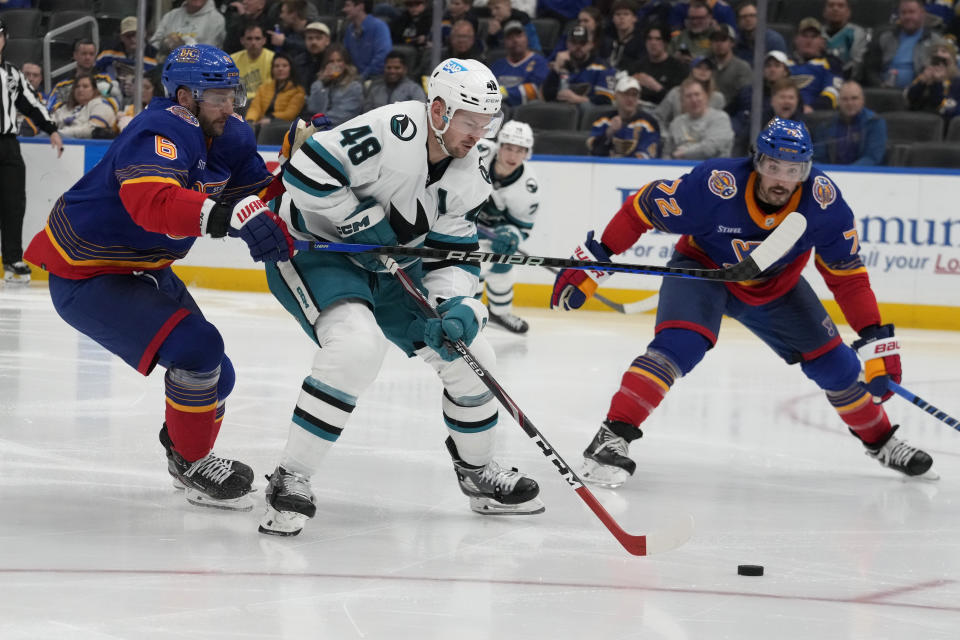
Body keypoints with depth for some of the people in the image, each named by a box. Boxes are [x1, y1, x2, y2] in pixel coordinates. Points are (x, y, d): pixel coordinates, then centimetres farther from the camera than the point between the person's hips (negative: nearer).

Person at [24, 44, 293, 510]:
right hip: (86, 278, -10)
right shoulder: (162, 134, -29)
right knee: (196, 349, -23)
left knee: (214, 376, 13)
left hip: (144, 270, 10)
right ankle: (192, 465, -4)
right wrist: (225, 214, -62)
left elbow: (262, 195, 5)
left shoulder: (230, 139, 0)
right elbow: (153, 202, -48)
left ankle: (182, 452, 41)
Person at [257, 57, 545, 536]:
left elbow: (454, 253, 2)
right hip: (313, 245, -8)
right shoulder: (390, 132, -27)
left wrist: (455, 306, -17)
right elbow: (306, 171, -33)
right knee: (358, 343, -35)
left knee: (469, 353, 6)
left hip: (389, 268, 8)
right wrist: (364, 222, -26)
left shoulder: (469, 179, -2)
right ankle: (290, 479, -27)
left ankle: (477, 472, 29)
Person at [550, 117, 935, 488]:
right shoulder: (715, 186, -36)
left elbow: (847, 275, -16)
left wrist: (877, 340, -21)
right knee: (679, 345, -30)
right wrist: (592, 264, -22)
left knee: (833, 363, 3)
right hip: (701, 269, -4)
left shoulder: (823, 201, -27)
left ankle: (880, 440, 28)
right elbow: (642, 208, -23)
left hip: (776, 288, 4)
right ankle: (613, 437, -30)